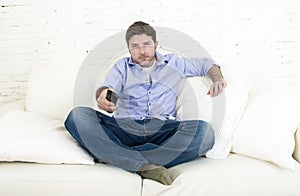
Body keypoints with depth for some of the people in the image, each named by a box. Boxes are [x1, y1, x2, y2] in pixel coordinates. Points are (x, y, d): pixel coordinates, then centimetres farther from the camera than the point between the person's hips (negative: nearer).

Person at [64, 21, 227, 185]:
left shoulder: (173, 63, 24)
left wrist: (217, 79, 10)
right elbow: (108, 87, 2)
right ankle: (144, 166, -35)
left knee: (204, 131, -31)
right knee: (77, 116, -26)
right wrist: (103, 94, -24)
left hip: (163, 129, 1)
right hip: (124, 127, 0)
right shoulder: (122, 66, 21)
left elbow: (206, 63, 33)